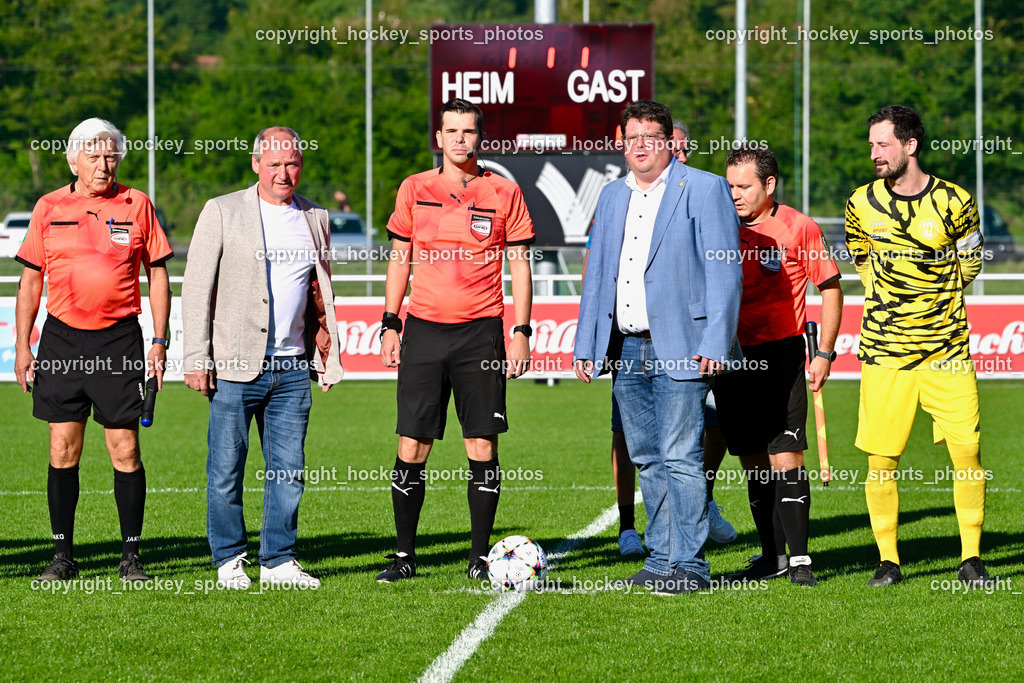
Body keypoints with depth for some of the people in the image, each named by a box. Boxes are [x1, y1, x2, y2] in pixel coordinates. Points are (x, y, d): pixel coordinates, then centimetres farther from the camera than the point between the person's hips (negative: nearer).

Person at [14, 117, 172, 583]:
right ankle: (63, 556, 9)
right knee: (63, 449, 2)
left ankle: (130, 557, 4)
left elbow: (157, 274, 8)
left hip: (119, 339, -1)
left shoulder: (137, 205, 3)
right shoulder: (49, 208, 6)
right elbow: (30, 279, 10)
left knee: (125, 450, -3)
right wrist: (22, 346, 5)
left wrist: (159, 340, 0)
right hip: (61, 339, 1)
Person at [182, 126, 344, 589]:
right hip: (235, 366, -3)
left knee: (289, 470, 3)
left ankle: (278, 560, 12)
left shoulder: (315, 218, 13)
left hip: (292, 368, 3)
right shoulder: (222, 212, 0)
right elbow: (196, 287, -2)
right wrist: (196, 358, -8)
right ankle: (229, 560, 12)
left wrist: (327, 356, 15)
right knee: (226, 472, 0)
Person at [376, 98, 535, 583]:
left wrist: (521, 333, -1)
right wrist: (389, 325, 7)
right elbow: (399, 258, 13)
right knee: (412, 446, -1)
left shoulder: (503, 193, 3)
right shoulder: (414, 189, 7)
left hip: (481, 330, -1)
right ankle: (404, 554, 8)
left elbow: (519, 265, 5)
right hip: (424, 328, 1)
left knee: (482, 446, -2)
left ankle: (480, 557, 7)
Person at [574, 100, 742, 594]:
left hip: (679, 348, -6)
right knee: (646, 459, 9)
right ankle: (661, 559, 16)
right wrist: (585, 345, 14)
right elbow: (597, 273, 21)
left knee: (681, 459, -8)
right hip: (626, 349, 6)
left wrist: (714, 345, -14)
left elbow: (724, 271, -7)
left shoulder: (705, 189, -2)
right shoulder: (612, 197, 17)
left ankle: (689, 564, -4)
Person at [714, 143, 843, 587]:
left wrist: (824, 353, -2)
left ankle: (799, 558, -6)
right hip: (730, 355, 4)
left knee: (785, 456, -10)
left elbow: (830, 288, 3)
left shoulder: (797, 227, -4)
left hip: (780, 354, -4)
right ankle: (772, 555, 15)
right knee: (754, 462, 7)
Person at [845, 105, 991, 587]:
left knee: (967, 450, -6)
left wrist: (933, 300, 8)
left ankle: (971, 557, 6)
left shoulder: (954, 202, -3)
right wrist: (892, 300, 9)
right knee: (881, 459, -2)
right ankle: (888, 560, 11)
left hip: (946, 347, -1)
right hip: (884, 350, 1)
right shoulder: (862, 204, 1)